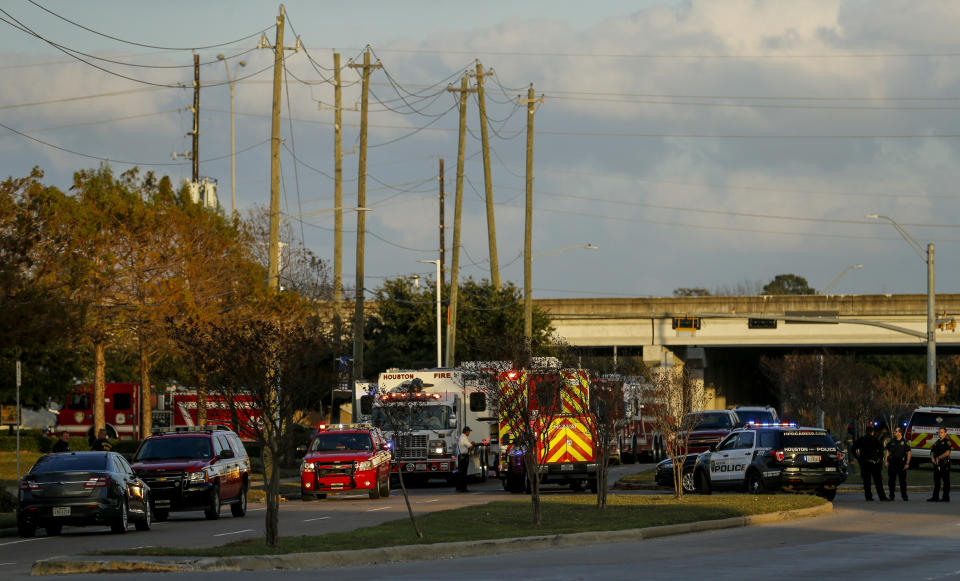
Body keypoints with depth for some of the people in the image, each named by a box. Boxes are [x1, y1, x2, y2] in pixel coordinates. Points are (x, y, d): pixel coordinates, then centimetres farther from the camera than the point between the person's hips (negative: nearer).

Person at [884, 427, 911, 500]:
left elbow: (909, 453, -1)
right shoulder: (891, 441, 9)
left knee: (902, 480, 0)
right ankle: (891, 495, 13)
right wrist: (886, 460, 3)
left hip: (901, 463, -3)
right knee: (891, 480, 4)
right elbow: (887, 451, 14)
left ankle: (904, 495, 8)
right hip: (892, 463, 3)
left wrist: (907, 463, -7)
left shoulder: (905, 442, 0)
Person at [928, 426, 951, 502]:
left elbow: (947, 453, -14)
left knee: (945, 481, -4)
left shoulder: (947, 442, -4)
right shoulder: (937, 442, 18)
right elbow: (932, 452, 17)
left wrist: (938, 458, -11)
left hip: (944, 464, -7)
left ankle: (946, 497, -2)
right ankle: (935, 497, 11)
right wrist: (932, 458, -3)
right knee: (936, 481, 8)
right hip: (937, 465, 7)